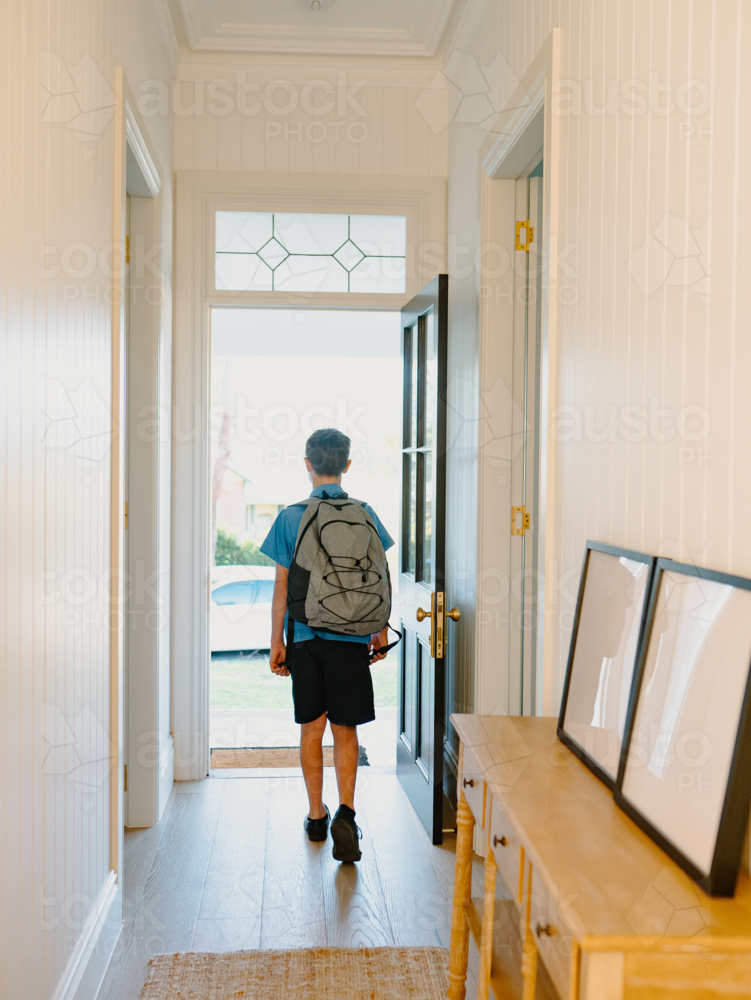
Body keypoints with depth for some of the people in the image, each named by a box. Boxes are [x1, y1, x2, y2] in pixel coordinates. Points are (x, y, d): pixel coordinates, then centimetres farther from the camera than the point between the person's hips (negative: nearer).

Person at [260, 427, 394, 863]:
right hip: (350, 638, 0)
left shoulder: (291, 517, -3)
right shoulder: (364, 515, -1)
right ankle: (346, 812, -11)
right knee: (346, 730, 5)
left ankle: (317, 815, 22)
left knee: (312, 729, 12)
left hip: (306, 637, 0)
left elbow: (282, 586, -2)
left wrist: (277, 642, 6)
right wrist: (381, 631, 13)